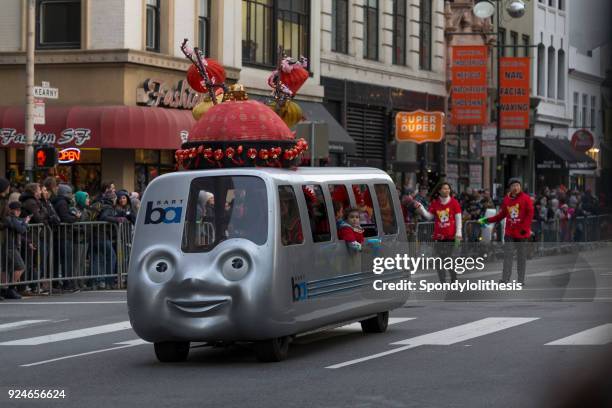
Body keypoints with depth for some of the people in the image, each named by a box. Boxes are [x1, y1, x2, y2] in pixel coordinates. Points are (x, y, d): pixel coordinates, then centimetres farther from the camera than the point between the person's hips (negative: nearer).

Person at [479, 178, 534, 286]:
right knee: (507, 255, -3)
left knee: (521, 256, 4)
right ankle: (505, 279, -4)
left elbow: (530, 214, -8)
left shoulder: (526, 198, -4)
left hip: (522, 233, -3)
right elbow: (501, 215, 15)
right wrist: (487, 220, 9)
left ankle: (521, 280, 11)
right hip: (509, 233, 3)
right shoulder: (506, 199, 10)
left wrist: (524, 228, -16)